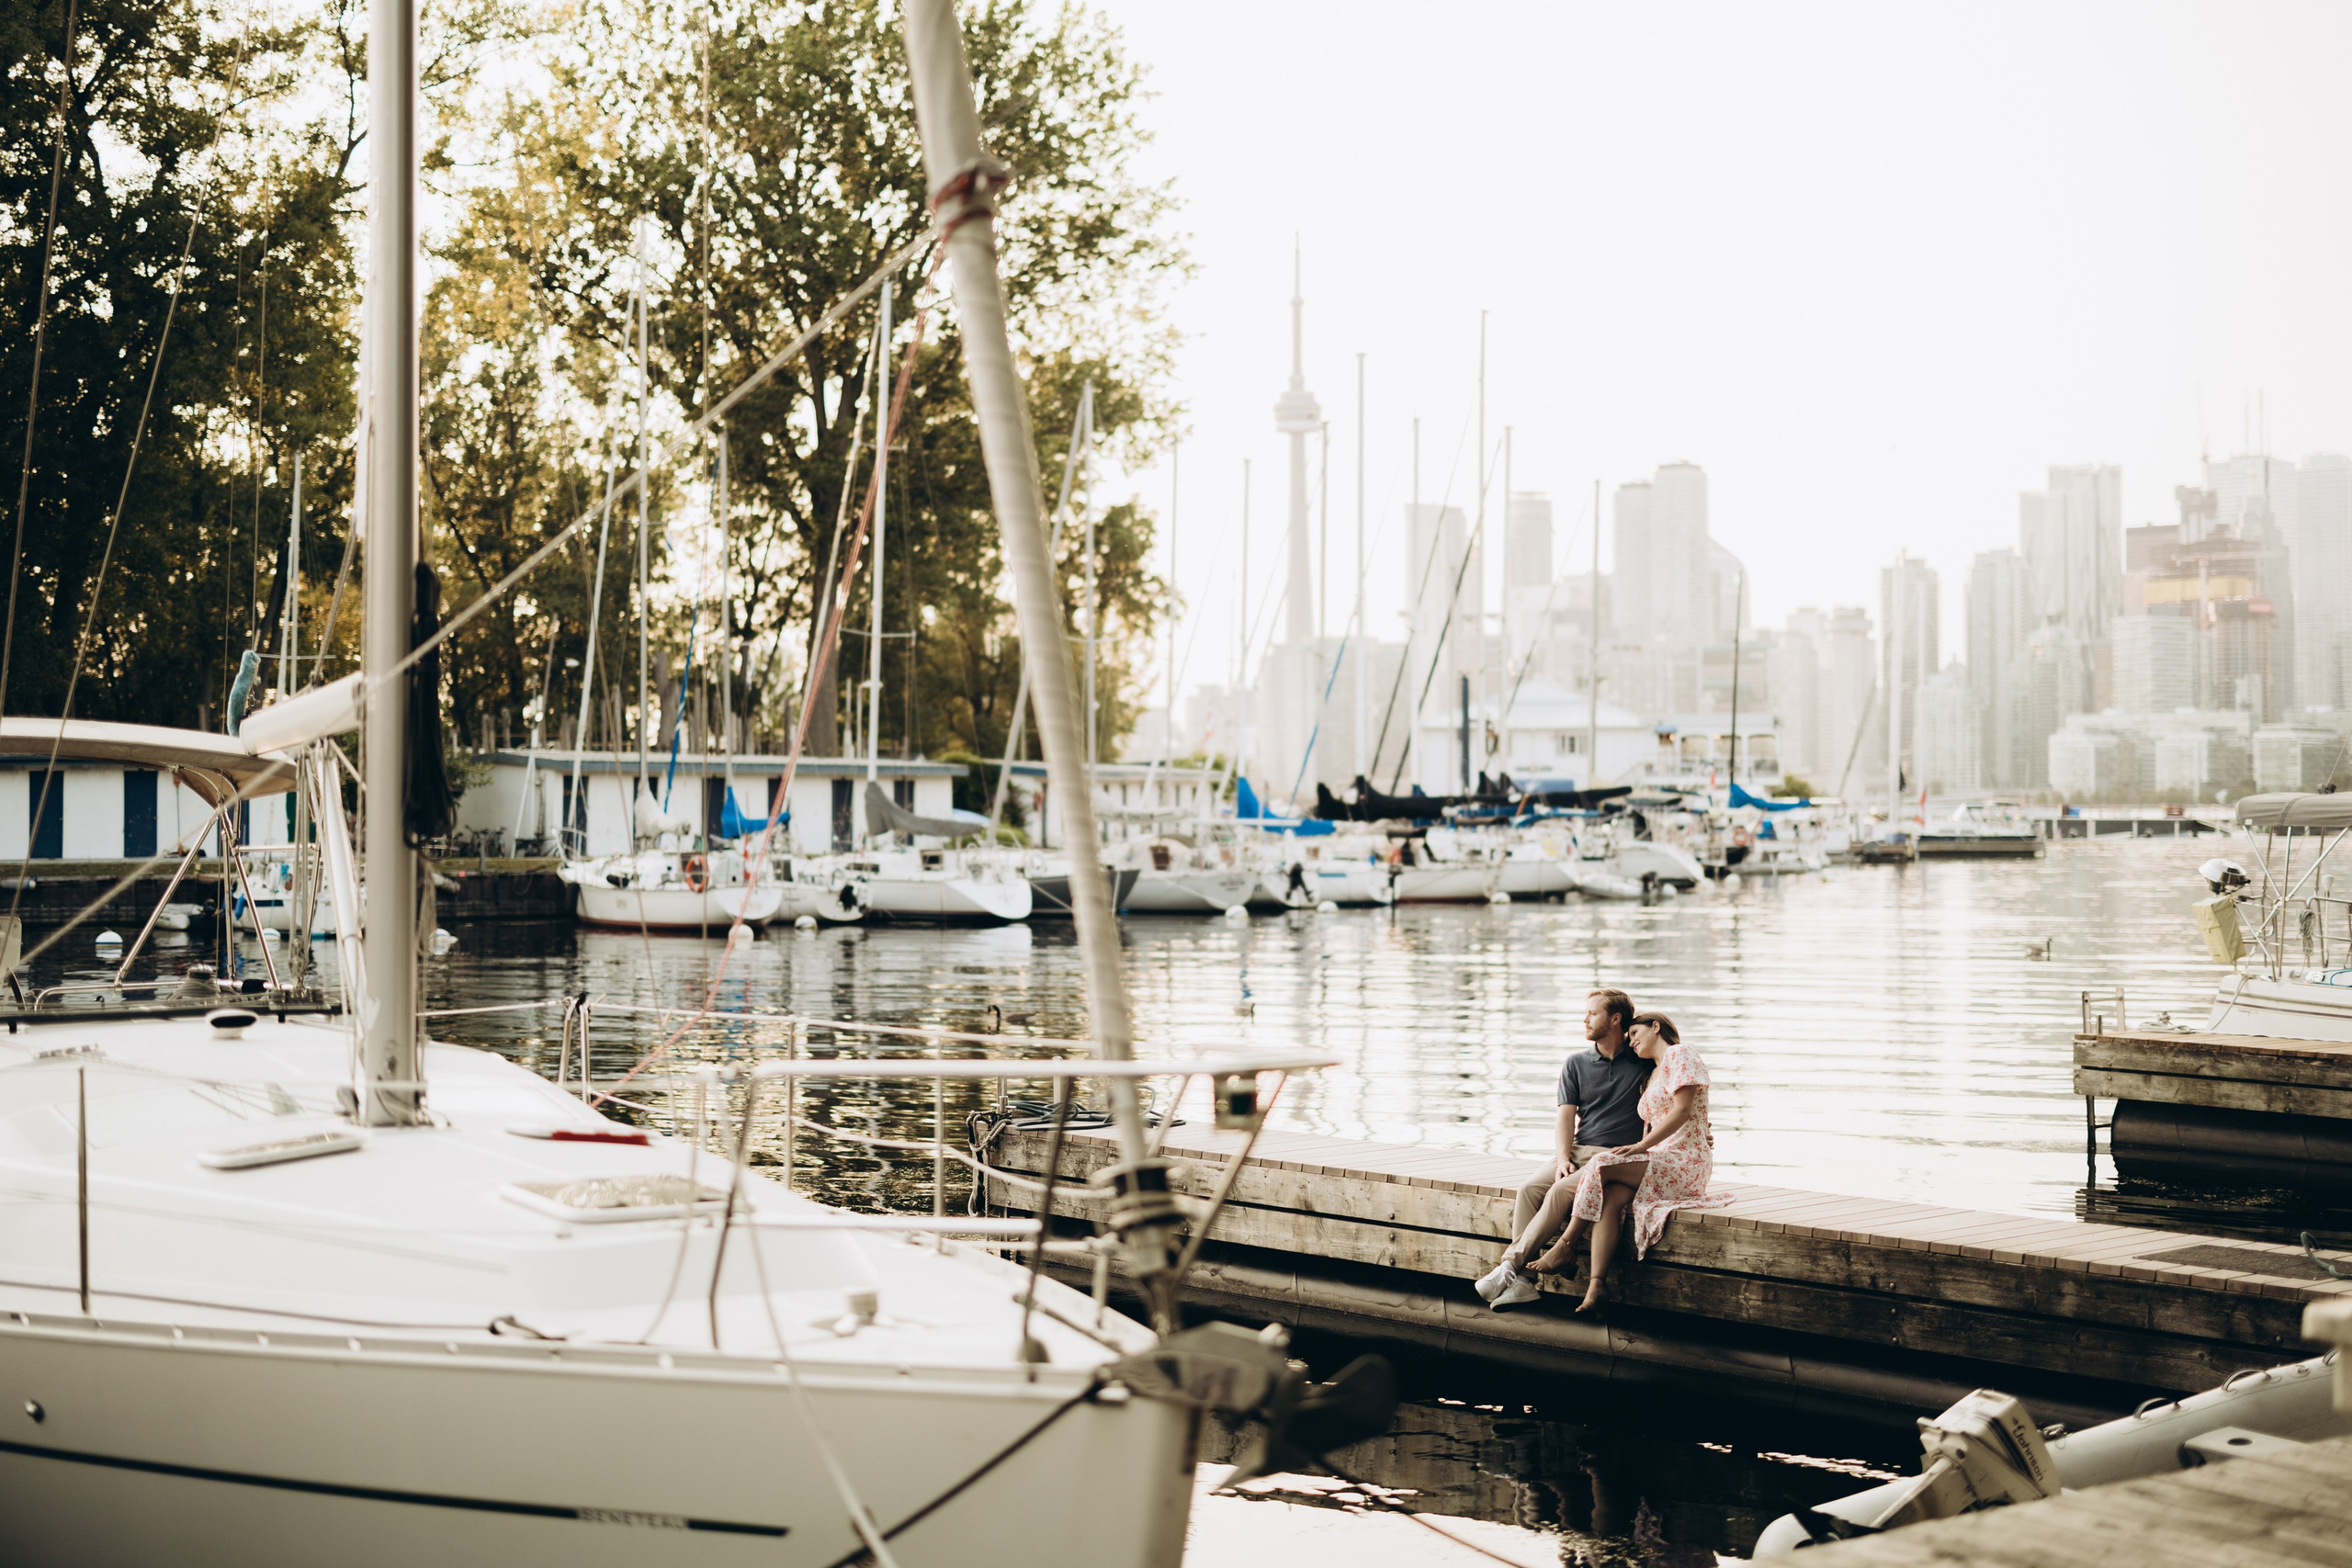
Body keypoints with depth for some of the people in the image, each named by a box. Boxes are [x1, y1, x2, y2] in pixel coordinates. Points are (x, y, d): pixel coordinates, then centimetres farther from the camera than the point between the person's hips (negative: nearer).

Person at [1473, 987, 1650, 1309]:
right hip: (1576, 1150, 4)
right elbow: (1566, 1116, 6)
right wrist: (1563, 1158, -9)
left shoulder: (1642, 1062, 6)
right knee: (1529, 1189, -25)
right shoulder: (1576, 1063, 16)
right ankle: (1521, 1281, -31)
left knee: (1561, 1191, -31)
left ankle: (1510, 1265, -32)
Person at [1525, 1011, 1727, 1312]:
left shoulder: (1678, 1054, -1)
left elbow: (1682, 1110, -13)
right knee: (1610, 1197, -23)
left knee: (1602, 1166, -24)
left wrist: (1641, 1146, -16)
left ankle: (1565, 1248, -15)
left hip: (1686, 1162, -8)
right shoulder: (1654, 1077, 28)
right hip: (1661, 1163, 8)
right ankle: (1597, 1285, -37)